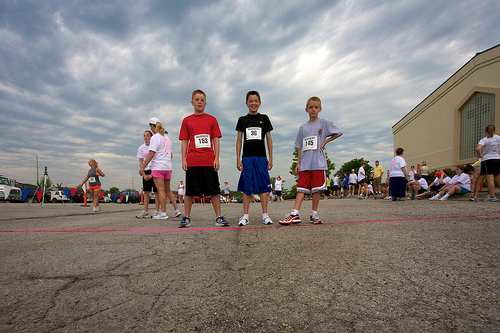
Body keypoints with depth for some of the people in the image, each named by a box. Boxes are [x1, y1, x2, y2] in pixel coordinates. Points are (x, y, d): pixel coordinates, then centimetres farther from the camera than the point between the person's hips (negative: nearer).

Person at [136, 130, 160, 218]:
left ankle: (157, 211, 2)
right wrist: (144, 174, -5)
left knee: (156, 191, -3)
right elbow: (141, 162, 6)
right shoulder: (141, 148, 5)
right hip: (146, 171, 3)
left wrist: (151, 174, -11)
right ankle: (145, 211, 7)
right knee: (146, 191, 3)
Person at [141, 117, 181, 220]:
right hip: (168, 167, 7)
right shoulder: (167, 138, 16)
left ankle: (163, 213, -4)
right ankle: (176, 210, 13)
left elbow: (151, 154, -15)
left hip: (158, 167, -7)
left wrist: (142, 167, -11)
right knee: (168, 190, 14)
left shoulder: (155, 137, -8)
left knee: (161, 190, -5)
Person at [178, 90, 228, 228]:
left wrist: (216, 158, -2)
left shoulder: (212, 119, 10)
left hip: (209, 161, 0)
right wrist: (183, 159, 1)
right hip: (192, 162, 0)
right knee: (190, 191, 4)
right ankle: (186, 218, 16)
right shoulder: (187, 120, 11)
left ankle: (219, 217, 10)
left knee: (214, 190, 2)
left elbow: (216, 140, 7)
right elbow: (184, 142, 9)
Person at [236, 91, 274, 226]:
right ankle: (245, 215, 7)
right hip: (247, 157, 0)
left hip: (261, 157, 0)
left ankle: (265, 215, 7)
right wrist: (238, 159, 0)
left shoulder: (264, 118, 10)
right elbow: (239, 140, 8)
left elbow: (269, 139, 9)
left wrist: (271, 158, 3)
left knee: (263, 185, 0)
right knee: (246, 186, 0)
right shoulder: (242, 120, 9)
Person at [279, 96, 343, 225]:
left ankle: (314, 214, 11)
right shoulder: (302, 127, 14)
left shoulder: (324, 122, 5)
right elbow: (300, 147, 14)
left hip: (318, 163, -3)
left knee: (317, 189, 0)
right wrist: (298, 163, 8)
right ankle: (295, 214, -5)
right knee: (301, 188, -1)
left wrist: (325, 142, 1)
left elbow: (339, 133, 9)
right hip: (304, 164, 3)